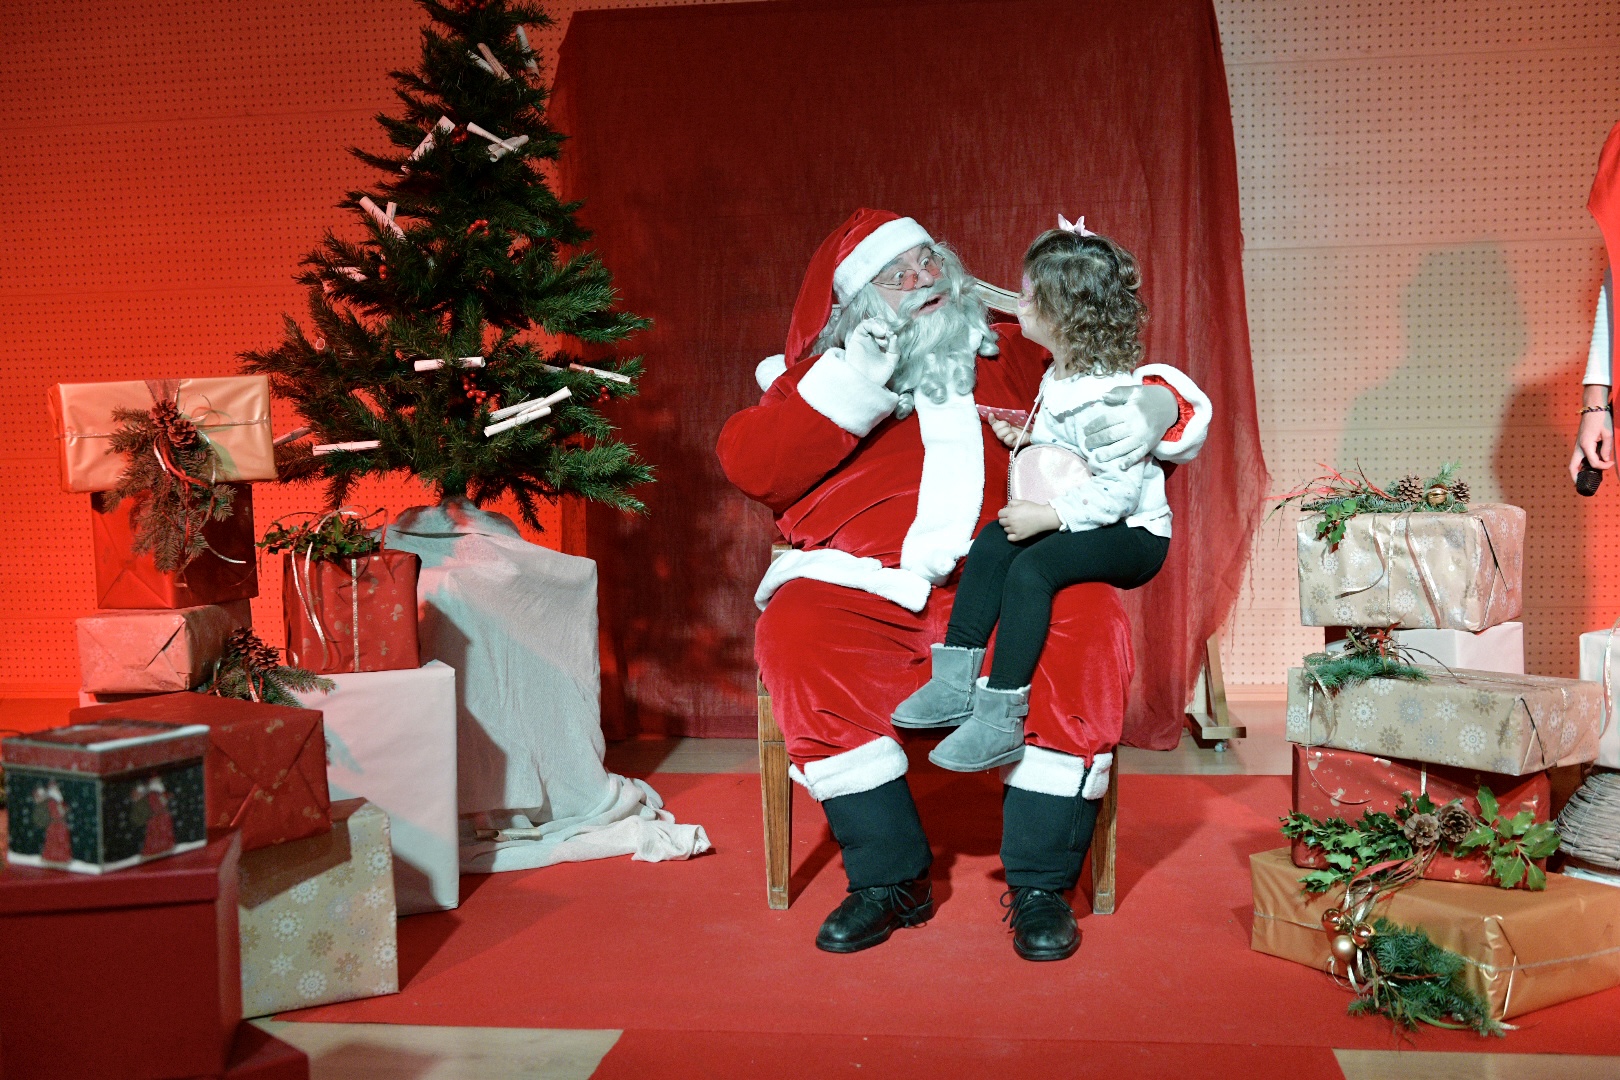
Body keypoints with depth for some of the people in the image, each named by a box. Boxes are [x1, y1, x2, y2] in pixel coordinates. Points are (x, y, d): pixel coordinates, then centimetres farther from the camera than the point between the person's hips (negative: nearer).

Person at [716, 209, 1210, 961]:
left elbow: (1123, 388, 24)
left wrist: (1151, 412, -1)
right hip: (868, 591, 0)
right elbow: (751, 467, 4)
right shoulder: (824, 372, 20)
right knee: (795, 632, -31)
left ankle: (1039, 884, -18)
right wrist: (850, 387, -4)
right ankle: (890, 879, -19)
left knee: (1088, 625, -30)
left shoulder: (1013, 358, 23)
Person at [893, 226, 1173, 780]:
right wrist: (1025, 439, 7)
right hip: (1076, 522, 10)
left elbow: (1119, 489, -27)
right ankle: (957, 684, -9)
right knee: (991, 542, -8)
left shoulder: (1106, 397, -23)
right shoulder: (1060, 379, 9)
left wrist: (1045, 516, -27)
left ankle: (1001, 719, -27)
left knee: (1030, 567, -29)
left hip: (1134, 532, -10)